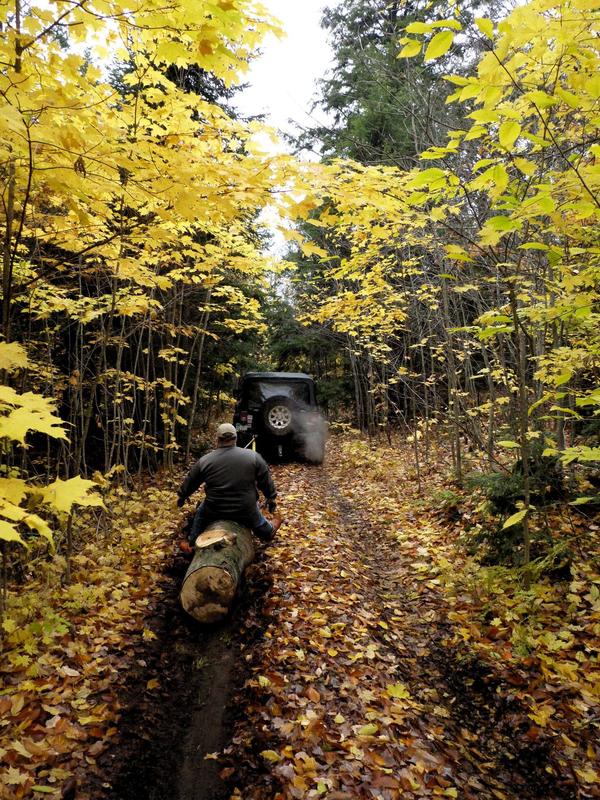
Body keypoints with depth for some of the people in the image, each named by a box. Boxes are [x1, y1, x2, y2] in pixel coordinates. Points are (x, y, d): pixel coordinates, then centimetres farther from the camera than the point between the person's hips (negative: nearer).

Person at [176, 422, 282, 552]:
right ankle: (269, 532, 55)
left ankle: (192, 544, 38)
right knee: (258, 522, 31)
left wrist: (182, 496, 25)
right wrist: (271, 498, 15)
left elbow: (190, 483, 7)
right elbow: (266, 482, 0)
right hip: (246, 511, 0)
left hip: (214, 510, 0)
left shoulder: (204, 461, -6)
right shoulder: (253, 456, -8)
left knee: (200, 513, 30)